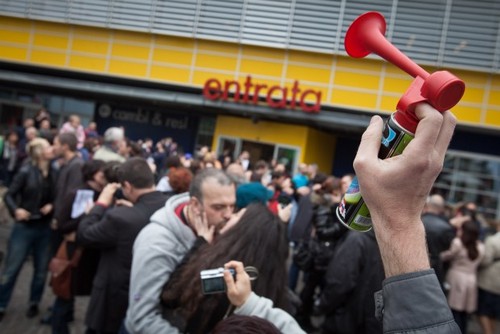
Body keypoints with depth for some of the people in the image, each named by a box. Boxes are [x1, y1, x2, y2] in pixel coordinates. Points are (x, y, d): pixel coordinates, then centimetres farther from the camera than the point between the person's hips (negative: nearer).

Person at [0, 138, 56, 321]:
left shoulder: (54, 173, -2)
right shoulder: (26, 171, -12)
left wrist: (51, 206, -13)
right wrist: (16, 209, -27)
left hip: (44, 228, 4)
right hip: (24, 227, -3)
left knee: (41, 269, 11)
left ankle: (34, 303, 30)